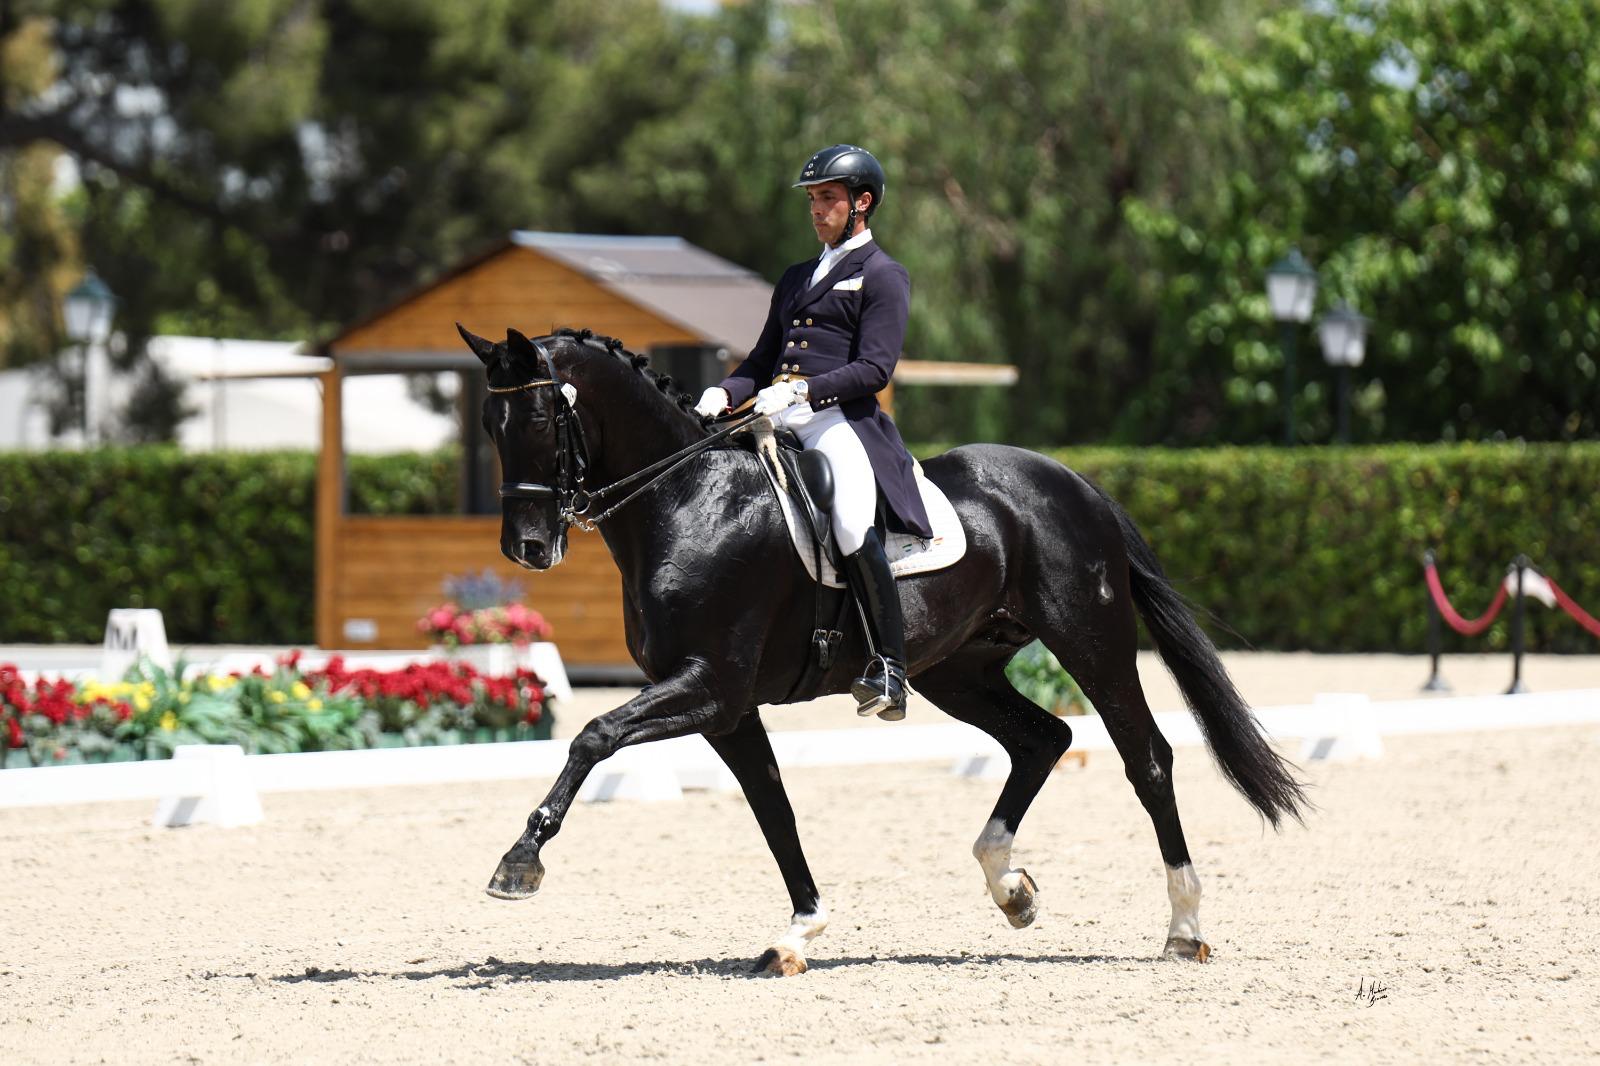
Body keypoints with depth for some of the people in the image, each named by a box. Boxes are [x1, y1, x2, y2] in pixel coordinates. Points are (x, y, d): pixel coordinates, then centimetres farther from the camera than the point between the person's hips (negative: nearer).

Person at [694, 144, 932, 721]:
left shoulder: (883, 276, 4)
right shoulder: (795, 278, 27)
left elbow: (874, 368, -7)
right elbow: (763, 359, 25)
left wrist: (802, 390, -19)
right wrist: (724, 394, 3)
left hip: (843, 419, -8)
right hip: (779, 417, 8)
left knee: (853, 528, -30)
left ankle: (890, 668, -25)